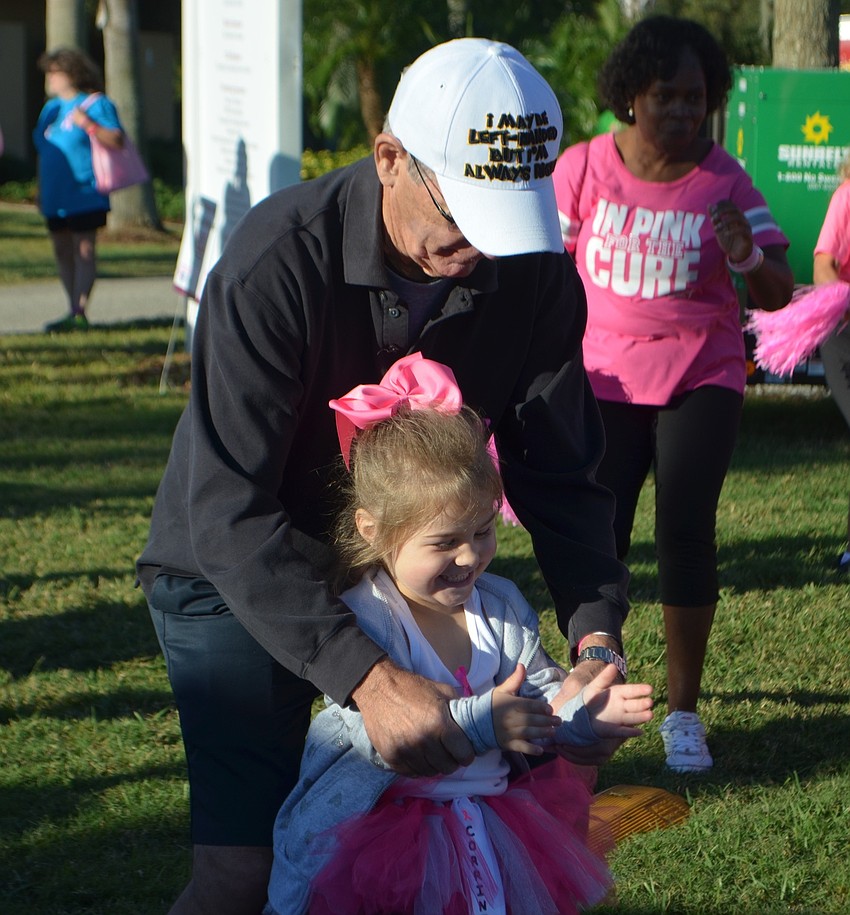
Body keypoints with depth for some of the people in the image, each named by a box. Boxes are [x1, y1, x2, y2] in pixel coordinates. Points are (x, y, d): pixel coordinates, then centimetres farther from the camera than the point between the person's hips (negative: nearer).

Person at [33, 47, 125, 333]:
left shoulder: (95, 104, -4)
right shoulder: (51, 108, 18)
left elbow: (117, 140, -12)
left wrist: (89, 124, -24)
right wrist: (40, 190, 21)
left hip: (84, 193, -8)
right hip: (55, 198, 8)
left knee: (83, 250, -8)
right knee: (62, 250, 9)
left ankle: (78, 313, -11)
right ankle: (74, 312, 15)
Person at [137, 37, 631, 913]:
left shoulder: (536, 274, -15)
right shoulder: (278, 259, -29)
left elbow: (559, 470, -7)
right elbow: (230, 512, -34)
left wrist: (594, 636, -25)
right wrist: (368, 678, -44)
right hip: (234, 576, -5)